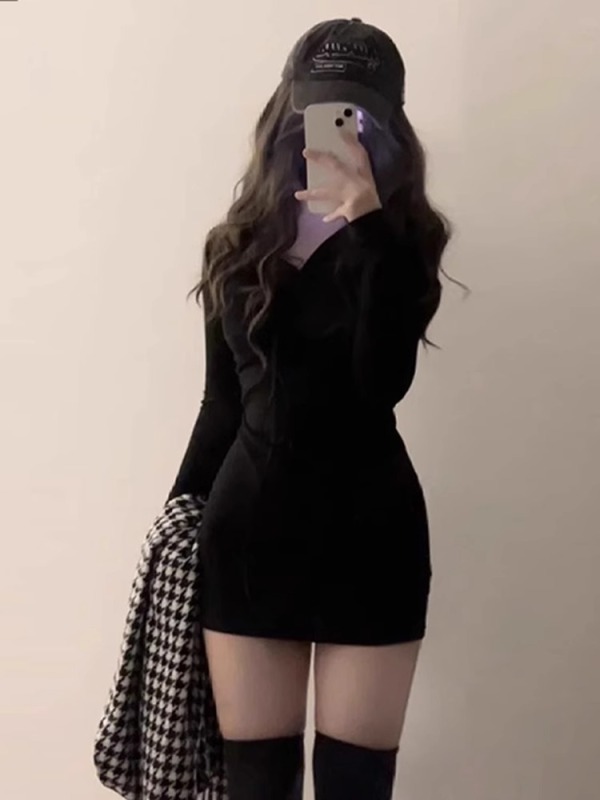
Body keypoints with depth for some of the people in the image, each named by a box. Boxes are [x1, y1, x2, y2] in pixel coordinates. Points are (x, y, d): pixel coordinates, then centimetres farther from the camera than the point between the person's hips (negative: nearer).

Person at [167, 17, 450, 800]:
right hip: (249, 524, 3)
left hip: (369, 526, -2)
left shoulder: (401, 241, 0)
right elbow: (223, 400, 12)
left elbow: (383, 382, -18)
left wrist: (366, 226, -21)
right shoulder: (241, 244, 7)